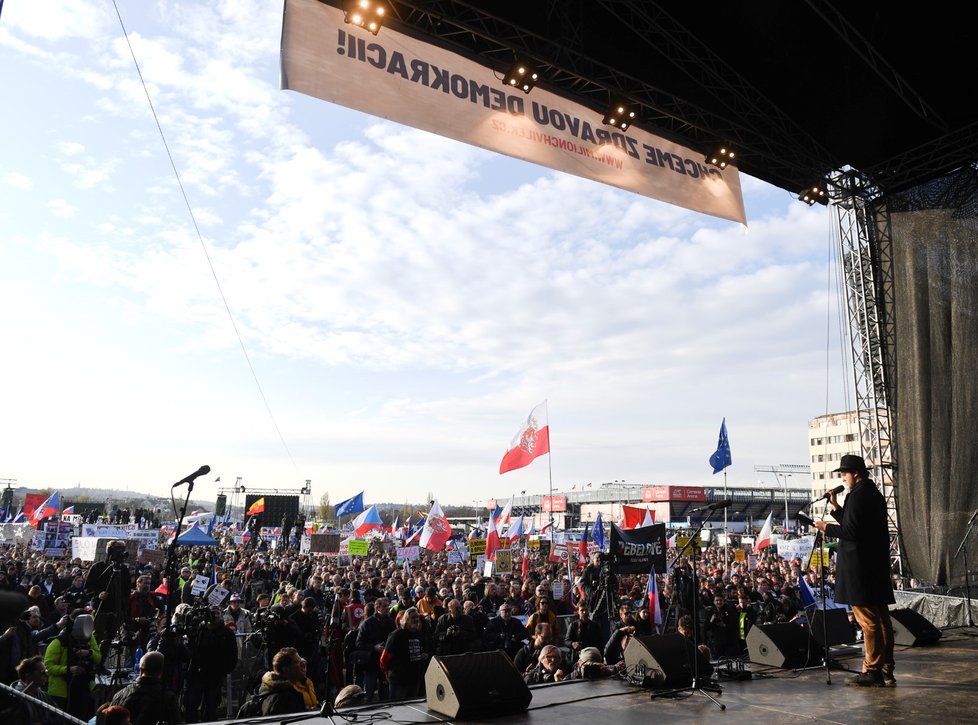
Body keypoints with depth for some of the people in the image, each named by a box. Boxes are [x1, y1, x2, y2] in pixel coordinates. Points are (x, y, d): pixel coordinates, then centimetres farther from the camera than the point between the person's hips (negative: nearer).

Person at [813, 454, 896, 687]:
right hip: (877, 565, 10)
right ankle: (886, 672, 19)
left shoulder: (857, 495, -15)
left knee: (868, 620, -4)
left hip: (860, 567, -10)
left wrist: (827, 528, -6)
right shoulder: (874, 493, 16)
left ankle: (873, 671, 1)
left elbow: (851, 531, -20)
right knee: (881, 618, 12)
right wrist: (835, 506, 15)